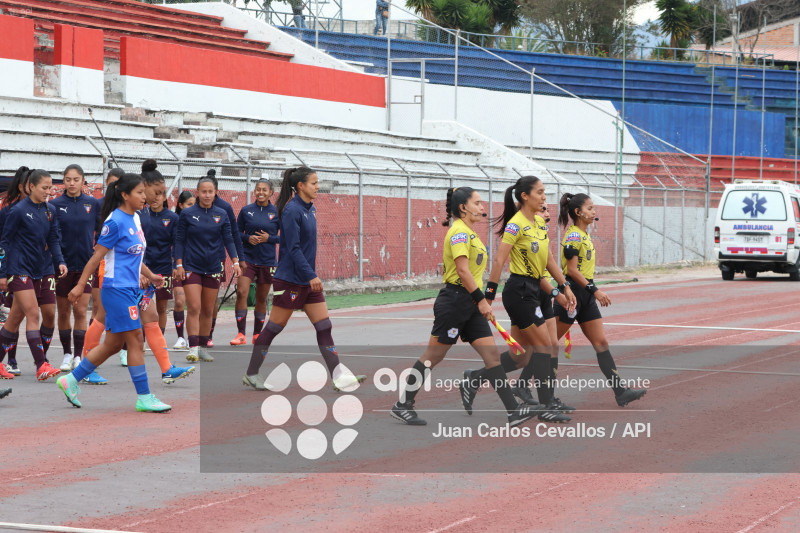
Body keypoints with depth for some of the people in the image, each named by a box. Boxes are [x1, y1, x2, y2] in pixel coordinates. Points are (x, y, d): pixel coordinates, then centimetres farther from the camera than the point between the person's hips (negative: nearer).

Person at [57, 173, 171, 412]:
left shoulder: (134, 219, 13)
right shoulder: (115, 221, -14)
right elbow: (97, 256, -12)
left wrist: (149, 275, 17)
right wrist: (80, 285, -9)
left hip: (130, 289, 9)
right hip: (117, 290, -9)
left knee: (113, 344, 12)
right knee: (136, 341, -7)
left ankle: (71, 380, 22)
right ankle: (144, 397, -2)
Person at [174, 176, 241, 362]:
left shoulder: (221, 215, 6)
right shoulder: (187, 214, 0)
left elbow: (228, 240, 7)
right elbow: (180, 241, 2)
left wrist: (235, 261, -4)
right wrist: (179, 264, -6)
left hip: (213, 268, 3)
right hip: (191, 267, -3)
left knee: (208, 310, 7)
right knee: (194, 308, -12)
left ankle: (203, 347, 16)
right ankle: (193, 348, -14)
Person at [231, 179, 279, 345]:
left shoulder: (277, 212, 0)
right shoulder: (246, 211, 2)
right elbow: (237, 232, 9)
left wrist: (269, 238, -11)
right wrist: (248, 238, -10)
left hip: (268, 261, 0)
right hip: (248, 258, 0)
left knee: (261, 298, 8)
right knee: (241, 292, -15)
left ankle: (257, 334, 21)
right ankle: (241, 334, -11)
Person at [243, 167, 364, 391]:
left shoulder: (310, 209, 11)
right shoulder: (291, 210, -15)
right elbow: (293, 248, -19)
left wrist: (312, 275, 17)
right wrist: (311, 275, -22)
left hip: (308, 280, 8)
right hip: (289, 279, -8)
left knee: (324, 327, 2)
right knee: (274, 327, 0)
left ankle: (340, 378, -1)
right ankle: (251, 375, 12)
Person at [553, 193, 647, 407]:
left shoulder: (584, 235, 15)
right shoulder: (573, 235, -14)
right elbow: (571, 269, -19)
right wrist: (594, 290, -20)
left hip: (586, 294, 9)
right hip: (571, 292, -9)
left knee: (601, 343, 2)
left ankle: (620, 391, -2)